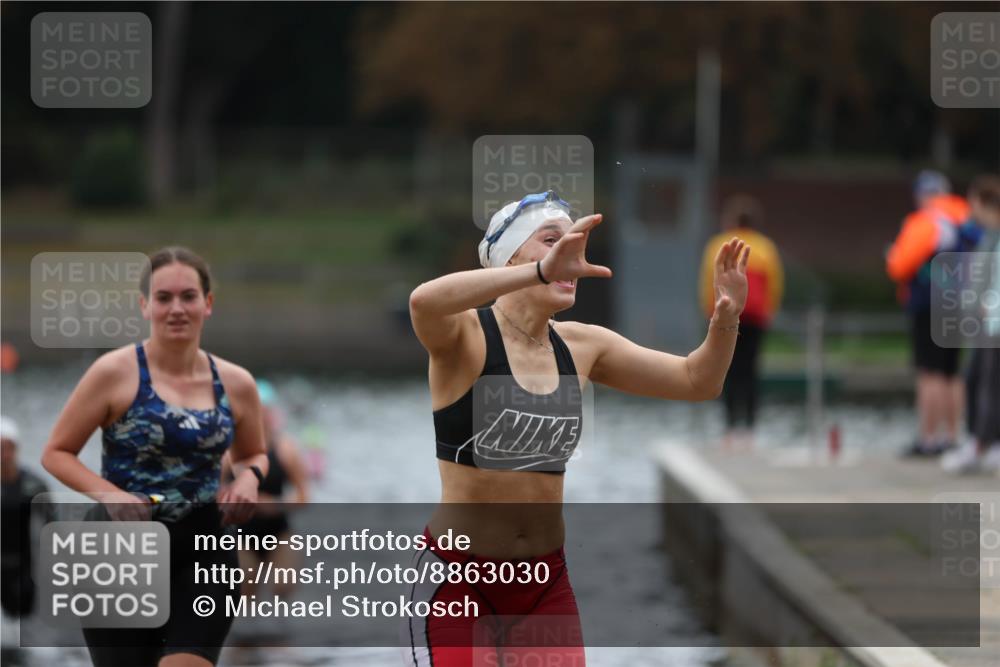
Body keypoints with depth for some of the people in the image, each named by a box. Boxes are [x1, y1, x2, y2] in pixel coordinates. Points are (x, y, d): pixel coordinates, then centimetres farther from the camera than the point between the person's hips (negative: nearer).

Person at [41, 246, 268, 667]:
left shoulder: (235, 384, 4)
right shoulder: (115, 373, -7)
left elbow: (253, 454, 23)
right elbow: (56, 452, -2)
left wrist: (248, 478, -1)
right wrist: (108, 494, -18)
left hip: (203, 552, 2)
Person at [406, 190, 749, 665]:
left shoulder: (581, 347, 5)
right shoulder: (465, 336, -12)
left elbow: (696, 381, 7)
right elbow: (423, 301, -36)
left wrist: (725, 318, -14)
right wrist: (541, 271, -46)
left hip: (546, 580, 5)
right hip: (456, 575, -5)